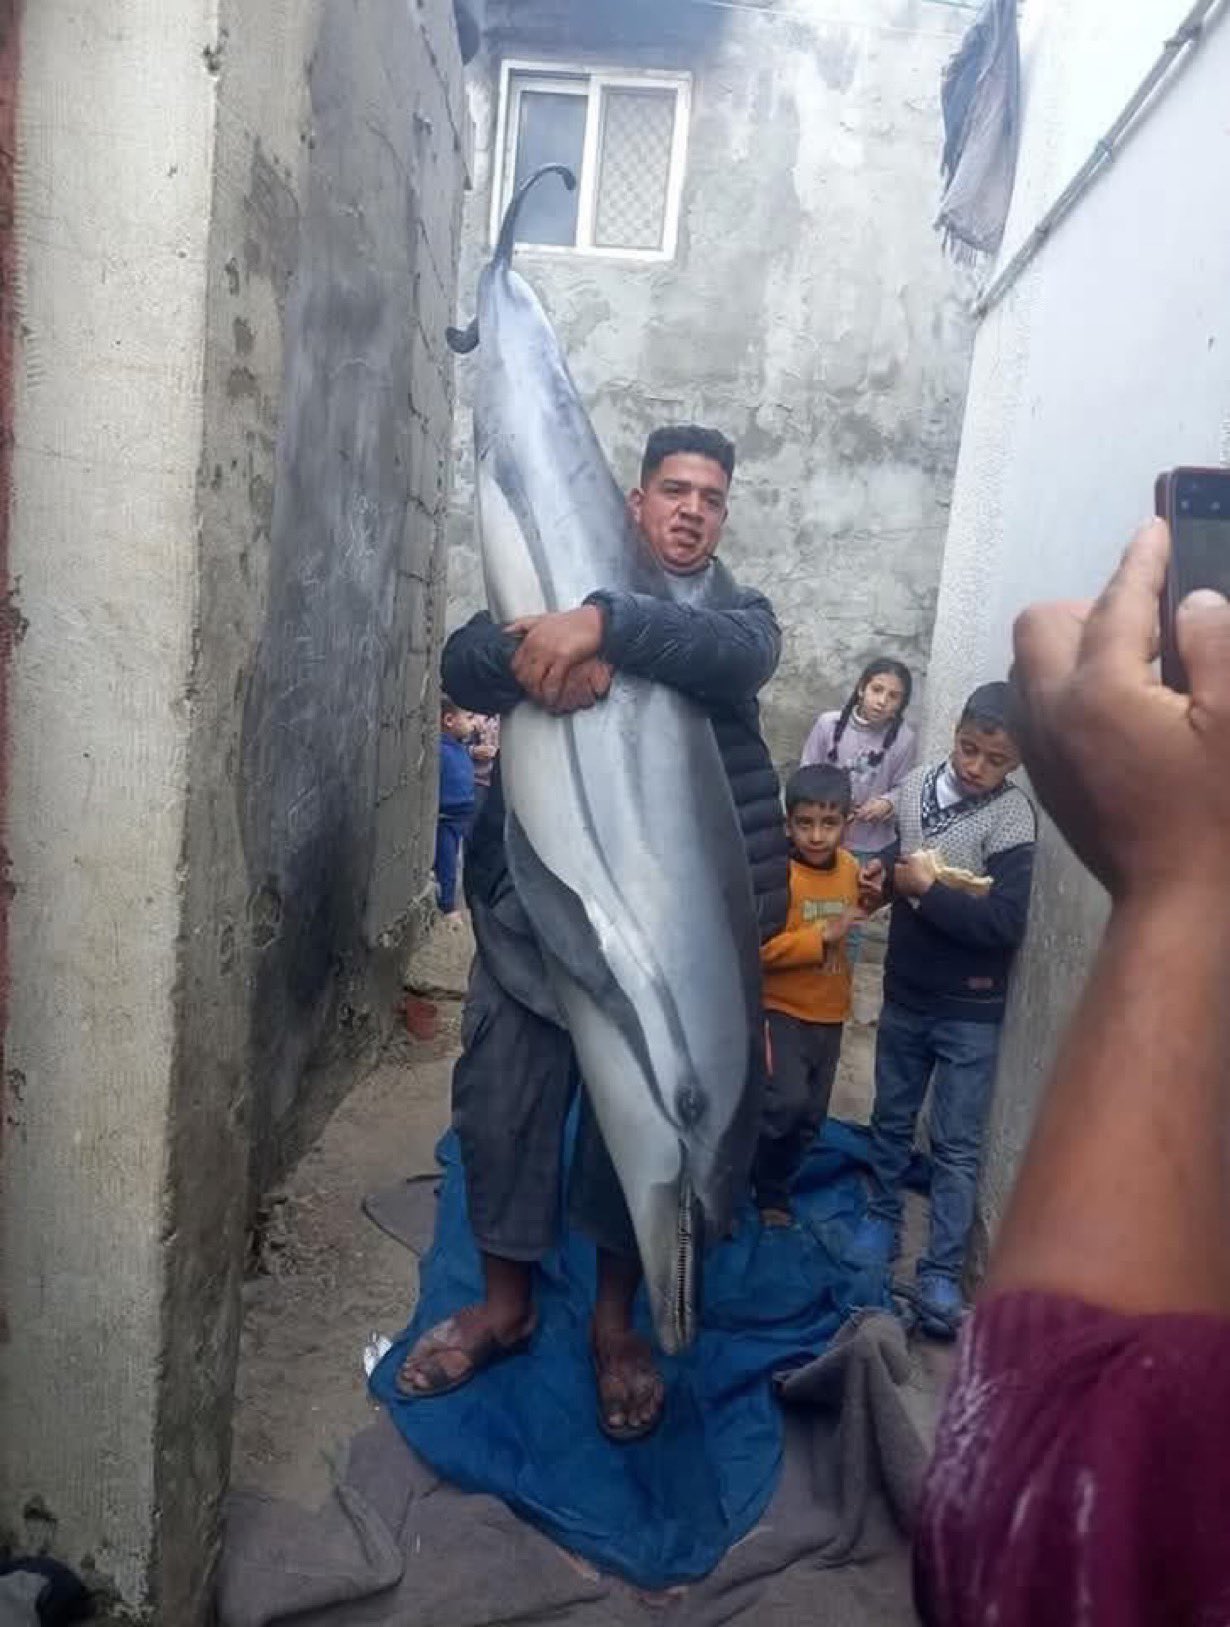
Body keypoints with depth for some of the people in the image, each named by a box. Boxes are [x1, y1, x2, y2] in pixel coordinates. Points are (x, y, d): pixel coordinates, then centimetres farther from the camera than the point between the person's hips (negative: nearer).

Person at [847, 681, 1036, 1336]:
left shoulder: (1013, 815, -17)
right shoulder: (914, 785, -2)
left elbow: (1004, 925, -23)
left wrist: (926, 888, -19)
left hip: (969, 1009, -4)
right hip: (906, 992, 5)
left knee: (956, 1146, 4)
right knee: (890, 1120, 20)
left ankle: (942, 1273, 13)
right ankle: (882, 1216, 39)